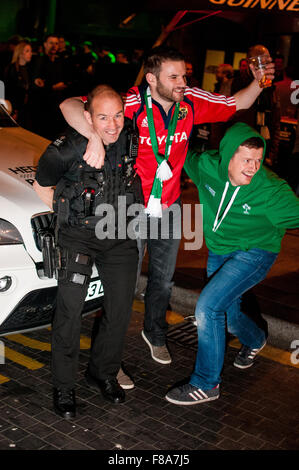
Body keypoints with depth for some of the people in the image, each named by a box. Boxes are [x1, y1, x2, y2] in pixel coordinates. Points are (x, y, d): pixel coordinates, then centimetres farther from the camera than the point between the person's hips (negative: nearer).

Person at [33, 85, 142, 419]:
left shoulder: (132, 136, -9)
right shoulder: (69, 148, -19)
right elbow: (40, 185, -1)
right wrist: (67, 212, -4)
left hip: (120, 235, 4)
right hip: (78, 236, -4)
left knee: (120, 310, 7)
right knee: (69, 311, -8)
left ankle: (102, 373, 28)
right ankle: (63, 386, 10)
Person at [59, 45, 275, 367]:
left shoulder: (191, 102, -9)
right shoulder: (131, 104, -24)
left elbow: (238, 103, 5)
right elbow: (69, 106, -30)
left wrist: (259, 82, -15)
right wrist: (94, 136, -49)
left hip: (168, 208, 5)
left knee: (163, 279, 21)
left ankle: (154, 333, 49)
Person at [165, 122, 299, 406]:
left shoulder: (271, 191, -27)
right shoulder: (207, 167, -17)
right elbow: (186, 156, 5)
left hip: (253, 254, -5)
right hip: (218, 252, 6)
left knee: (208, 306, -21)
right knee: (228, 315, 20)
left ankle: (206, 384, -4)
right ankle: (254, 340, 57)